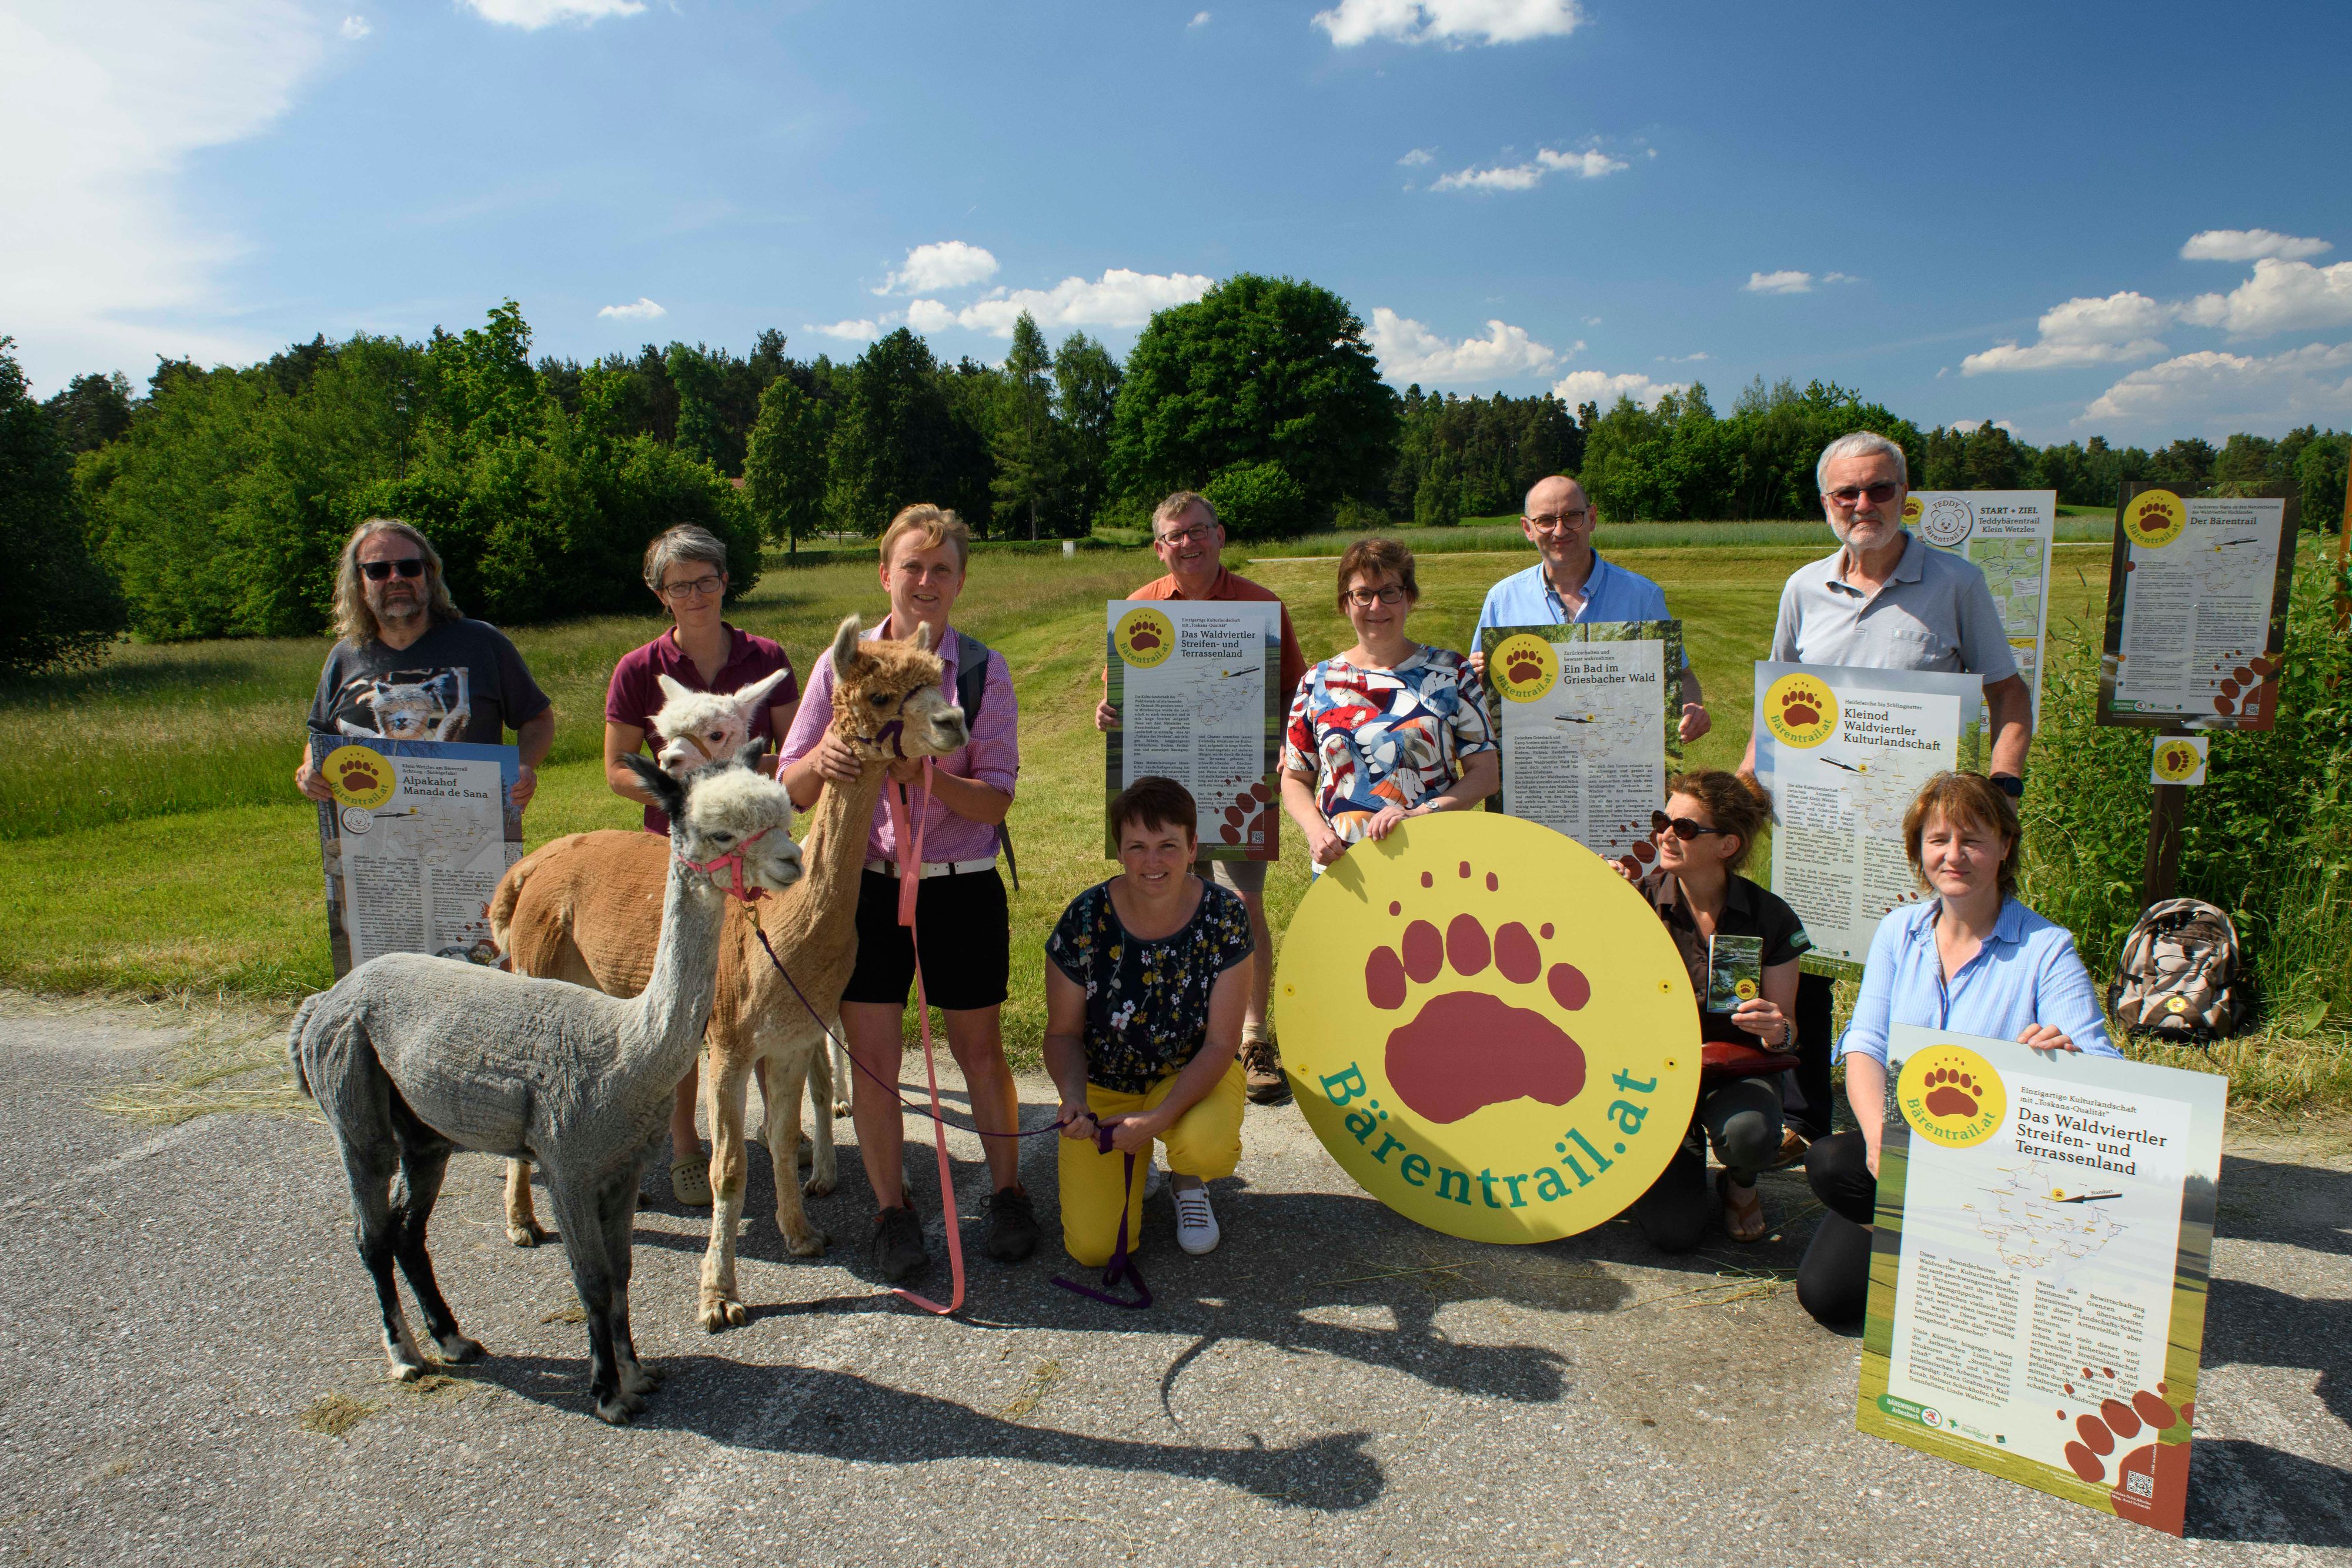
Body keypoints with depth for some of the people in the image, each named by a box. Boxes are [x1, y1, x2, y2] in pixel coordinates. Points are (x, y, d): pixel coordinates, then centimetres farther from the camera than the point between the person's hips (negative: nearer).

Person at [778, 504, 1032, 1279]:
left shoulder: (982, 668, -3)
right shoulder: (842, 663, 1)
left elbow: (996, 801, -8)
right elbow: (791, 790, 1)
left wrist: (922, 774, -26)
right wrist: (822, 759, -21)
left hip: (960, 887, -1)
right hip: (866, 885, 1)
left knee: (979, 1048, 10)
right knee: (872, 1054, 5)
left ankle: (1008, 1193, 30)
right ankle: (891, 1209, 25)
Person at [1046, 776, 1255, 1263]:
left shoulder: (1225, 916, -18)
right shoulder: (1085, 921, -19)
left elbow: (1220, 1043, -16)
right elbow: (1063, 1032, -6)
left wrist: (1158, 1118, -29)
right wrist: (1074, 1099, -26)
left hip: (1193, 1075, 0)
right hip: (1103, 1086, 0)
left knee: (1206, 1147, -35)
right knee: (1096, 1247, -14)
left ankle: (1188, 1182, 4)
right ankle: (1131, 1165, 20)